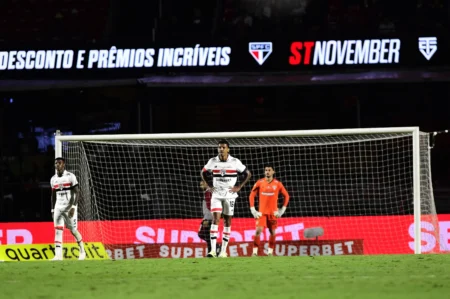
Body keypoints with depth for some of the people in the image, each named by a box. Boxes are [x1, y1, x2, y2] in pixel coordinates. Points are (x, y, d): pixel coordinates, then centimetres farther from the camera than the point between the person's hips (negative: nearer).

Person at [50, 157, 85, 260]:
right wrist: (53, 210, 14)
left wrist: (73, 207, -18)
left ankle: (82, 251, 20)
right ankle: (58, 255, -10)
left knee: (73, 230, 1)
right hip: (58, 208, 4)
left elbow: (77, 192, -9)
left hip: (69, 207, -4)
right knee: (58, 230, -6)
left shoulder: (70, 176, -7)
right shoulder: (53, 179, 9)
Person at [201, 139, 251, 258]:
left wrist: (238, 187, -2)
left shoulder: (235, 162, -4)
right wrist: (209, 186, 7)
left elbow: (248, 174, 5)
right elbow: (203, 173, 18)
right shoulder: (213, 161, 0)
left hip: (230, 195, 0)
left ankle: (223, 251, 11)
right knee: (215, 219, -14)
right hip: (216, 195, 0)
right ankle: (213, 250, -20)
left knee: (227, 221, 4)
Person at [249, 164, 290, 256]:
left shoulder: (277, 184, 0)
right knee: (258, 231, -14)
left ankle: (270, 252, 15)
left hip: (273, 213, 1)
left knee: (272, 232, 4)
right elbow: (252, 196, 5)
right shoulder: (259, 183, -1)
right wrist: (253, 210, -1)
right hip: (262, 212, -1)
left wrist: (282, 210, 3)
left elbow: (286, 196, 8)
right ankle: (255, 252, -12)